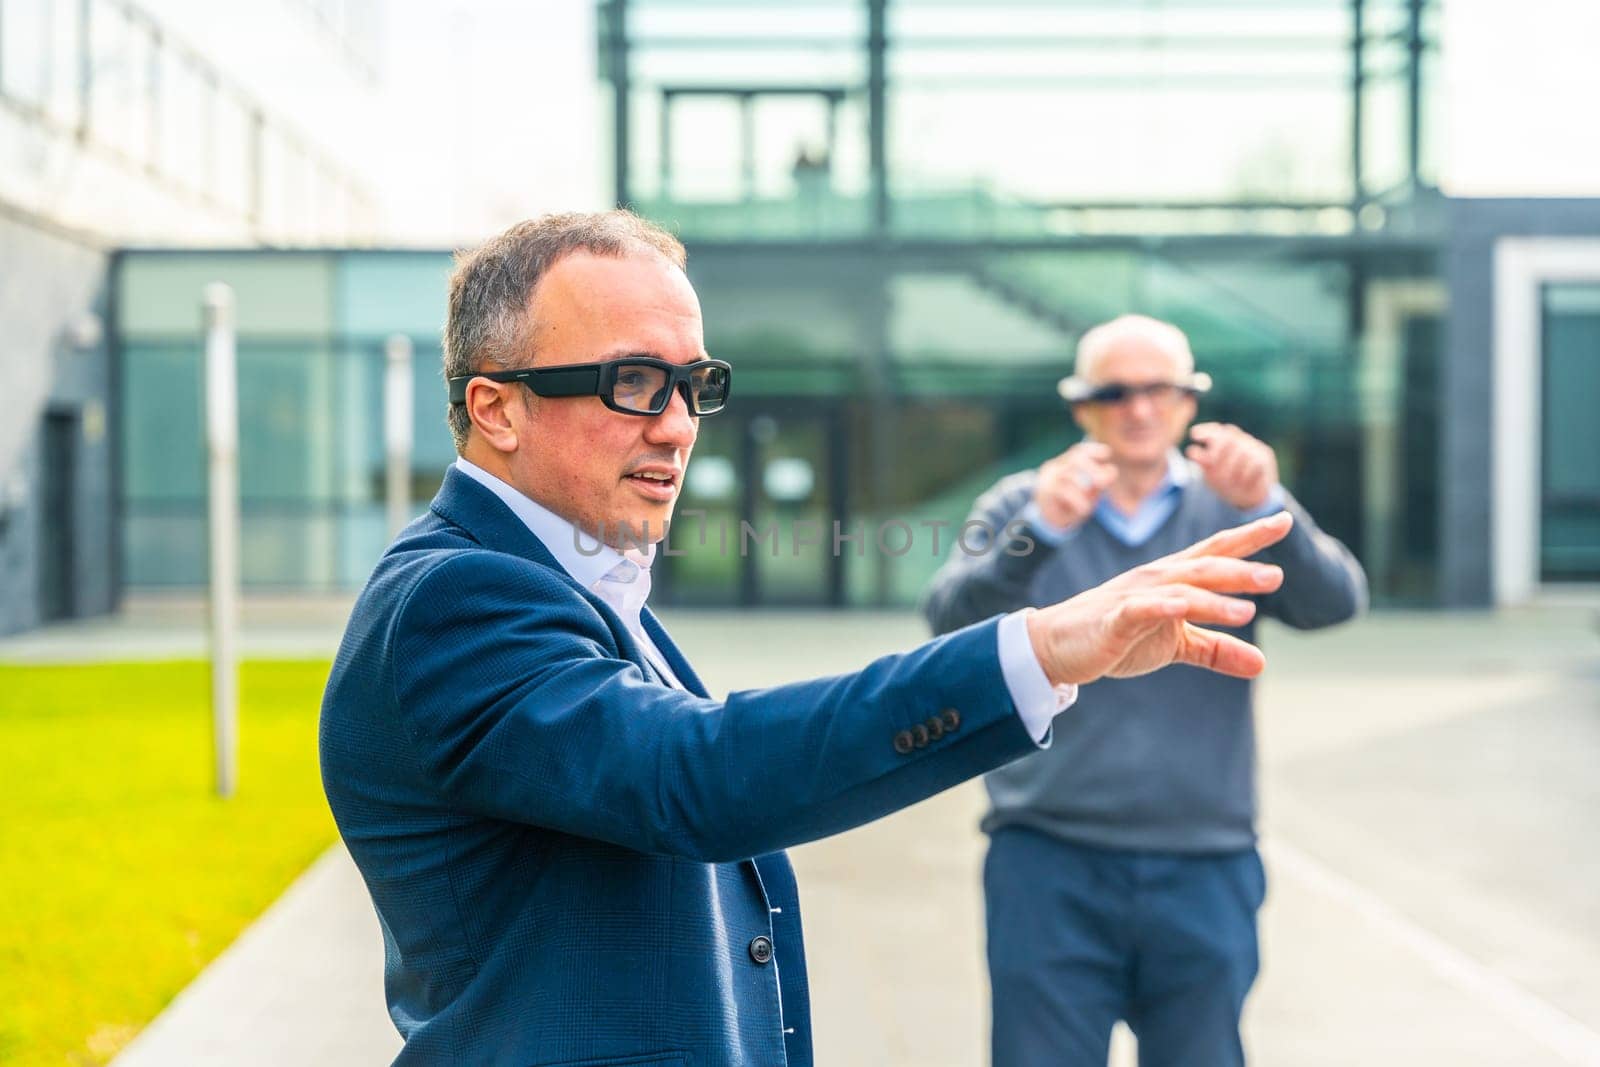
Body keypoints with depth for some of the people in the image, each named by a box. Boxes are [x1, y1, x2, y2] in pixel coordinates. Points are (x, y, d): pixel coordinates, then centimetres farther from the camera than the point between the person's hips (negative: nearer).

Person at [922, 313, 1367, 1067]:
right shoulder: (1022, 508, 5)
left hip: (1203, 875, 1)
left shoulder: (1230, 510, 7)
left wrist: (1266, 507, -28)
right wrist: (1041, 530, -30)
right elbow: (951, 618, -12)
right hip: (1051, 869, -1)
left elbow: (1334, 600, -9)